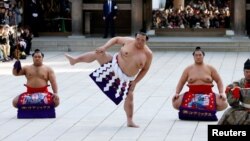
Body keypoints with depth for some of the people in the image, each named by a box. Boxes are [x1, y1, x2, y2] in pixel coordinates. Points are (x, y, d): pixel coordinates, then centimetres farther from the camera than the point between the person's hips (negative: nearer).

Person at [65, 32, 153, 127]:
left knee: (129, 97, -4)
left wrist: (135, 82, -6)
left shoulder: (148, 54, -11)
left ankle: (130, 121, 10)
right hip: (114, 65, 1)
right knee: (98, 53, -7)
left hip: (126, 79, 0)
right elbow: (116, 39, 4)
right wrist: (104, 47, -10)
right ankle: (75, 60, 13)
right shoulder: (129, 41, -9)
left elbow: (145, 69, -2)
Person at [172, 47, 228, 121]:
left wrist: (222, 93, -3)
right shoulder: (188, 69, 11)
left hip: (208, 95, 0)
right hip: (191, 95, 1)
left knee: (223, 104, -29)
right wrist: (177, 93, -2)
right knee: (175, 102, -27)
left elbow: (219, 81, 11)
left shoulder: (210, 68, 9)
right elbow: (181, 82, 13)